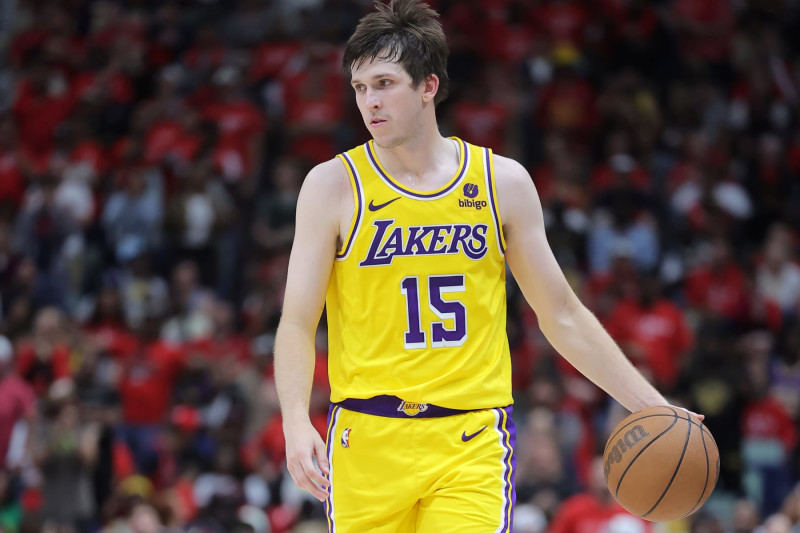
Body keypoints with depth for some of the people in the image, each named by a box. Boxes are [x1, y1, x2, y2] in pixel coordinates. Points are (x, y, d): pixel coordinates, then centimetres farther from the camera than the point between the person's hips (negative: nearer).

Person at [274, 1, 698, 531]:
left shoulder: (503, 182, 6)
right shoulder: (334, 185, 1)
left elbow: (562, 315, 13)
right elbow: (298, 323, -3)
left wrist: (654, 408, 8)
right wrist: (296, 421, -21)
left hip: (472, 446, 0)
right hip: (368, 441, 0)